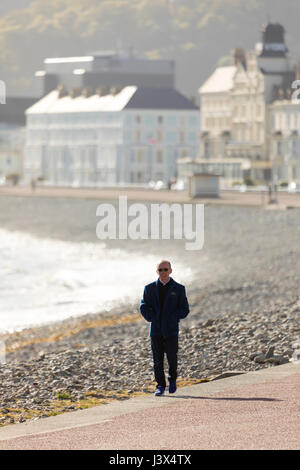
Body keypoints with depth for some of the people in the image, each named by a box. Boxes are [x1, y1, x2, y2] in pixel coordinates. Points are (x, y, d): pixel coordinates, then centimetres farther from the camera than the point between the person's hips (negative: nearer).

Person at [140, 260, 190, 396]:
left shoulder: (179, 289, 4)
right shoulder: (150, 288, 9)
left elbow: (184, 310, 3)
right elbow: (143, 307, 7)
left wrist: (172, 318, -9)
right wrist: (153, 319, -7)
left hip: (171, 330, -1)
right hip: (156, 330, 1)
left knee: (172, 358, 0)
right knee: (157, 359, -1)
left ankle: (172, 380, 24)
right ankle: (160, 386, 4)